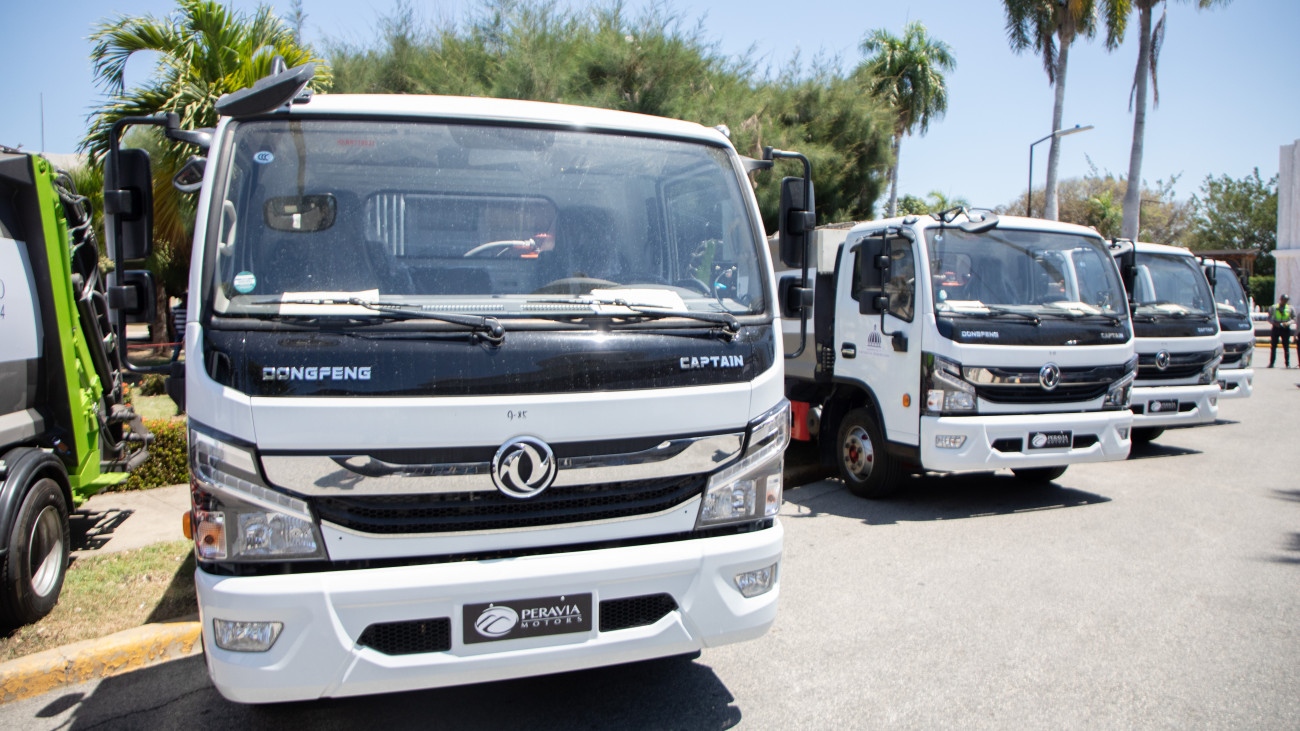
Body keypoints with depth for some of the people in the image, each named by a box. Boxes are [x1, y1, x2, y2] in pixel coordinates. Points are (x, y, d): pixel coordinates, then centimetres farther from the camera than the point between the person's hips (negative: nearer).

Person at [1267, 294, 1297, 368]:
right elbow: (1269, 318, 7)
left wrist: (1288, 323, -12)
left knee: (1286, 346, -1)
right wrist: (1274, 323, -12)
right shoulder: (1273, 308, 3)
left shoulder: (1290, 308, 4)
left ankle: (1287, 364, 4)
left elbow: (1294, 319, 8)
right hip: (1276, 328, 0)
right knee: (1273, 346, 1)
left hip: (1285, 329, 0)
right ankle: (1271, 363, 5)